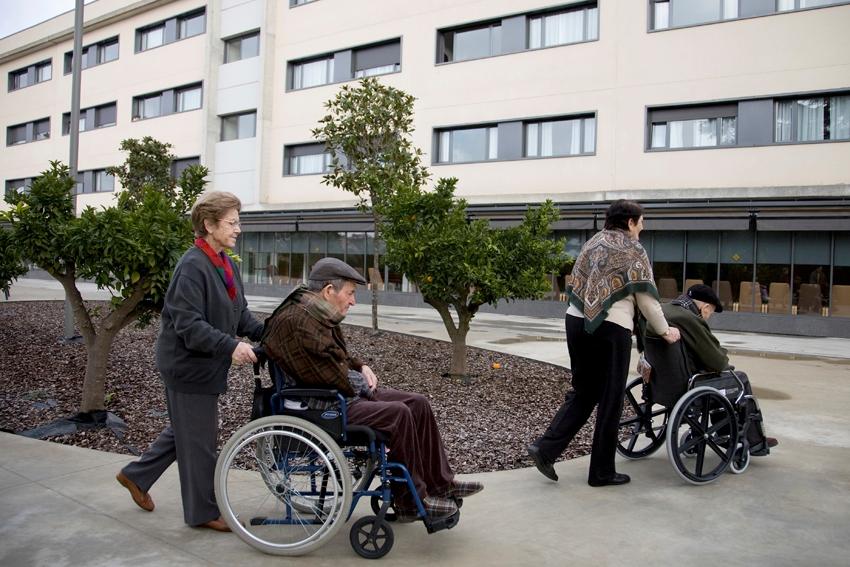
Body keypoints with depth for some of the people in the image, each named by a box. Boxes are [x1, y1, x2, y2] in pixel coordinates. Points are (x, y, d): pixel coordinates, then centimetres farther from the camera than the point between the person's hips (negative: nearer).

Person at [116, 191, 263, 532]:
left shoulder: (226, 266, 8)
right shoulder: (192, 267, -21)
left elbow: (240, 314, 12)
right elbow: (188, 325, -26)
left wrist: (263, 333, -3)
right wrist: (231, 346, -32)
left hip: (206, 365, 9)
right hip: (188, 366, -9)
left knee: (185, 431, 23)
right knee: (199, 440, 4)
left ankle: (136, 476, 41)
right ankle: (203, 512, 20)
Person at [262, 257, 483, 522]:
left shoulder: (318, 314, 11)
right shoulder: (297, 322, -22)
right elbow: (331, 376, -25)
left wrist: (361, 367, 5)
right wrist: (363, 385, -9)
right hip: (321, 406, -11)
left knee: (418, 404, 0)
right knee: (397, 413, -26)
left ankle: (440, 483, 8)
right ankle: (410, 501, -10)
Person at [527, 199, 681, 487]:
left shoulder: (593, 243, 18)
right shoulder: (633, 250, 0)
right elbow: (646, 298, 1)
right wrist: (665, 331, 12)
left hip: (576, 320, 6)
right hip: (611, 327, -6)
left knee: (582, 392, 17)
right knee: (610, 399, 5)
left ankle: (545, 447, 4)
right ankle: (602, 471, 14)